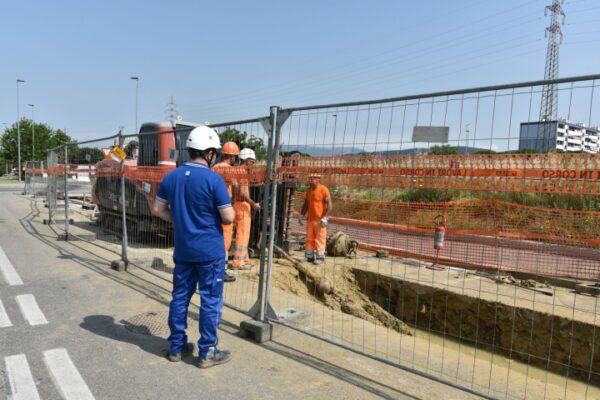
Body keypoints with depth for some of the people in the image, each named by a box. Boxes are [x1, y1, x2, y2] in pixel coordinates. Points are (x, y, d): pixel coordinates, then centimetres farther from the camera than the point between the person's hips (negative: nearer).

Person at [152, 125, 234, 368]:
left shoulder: (171, 177, 2)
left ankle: (176, 347, 28)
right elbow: (228, 218, -16)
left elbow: (158, 210, 9)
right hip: (210, 251, -6)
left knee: (180, 297, 15)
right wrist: (222, 211, 6)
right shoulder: (213, 179, -16)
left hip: (183, 250, 6)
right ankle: (207, 353, 16)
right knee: (210, 301, 6)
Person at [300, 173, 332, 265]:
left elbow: (329, 204, -13)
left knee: (320, 238, -4)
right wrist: (302, 215, 16)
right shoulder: (309, 191, 13)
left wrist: (324, 217, -19)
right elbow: (306, 204, 23)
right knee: (309, 238, 10)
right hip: (310, 219, 7)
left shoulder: (324, 190, -9)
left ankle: (320, 257, 4)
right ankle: (309, 256, 18)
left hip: (320, 220, -7)